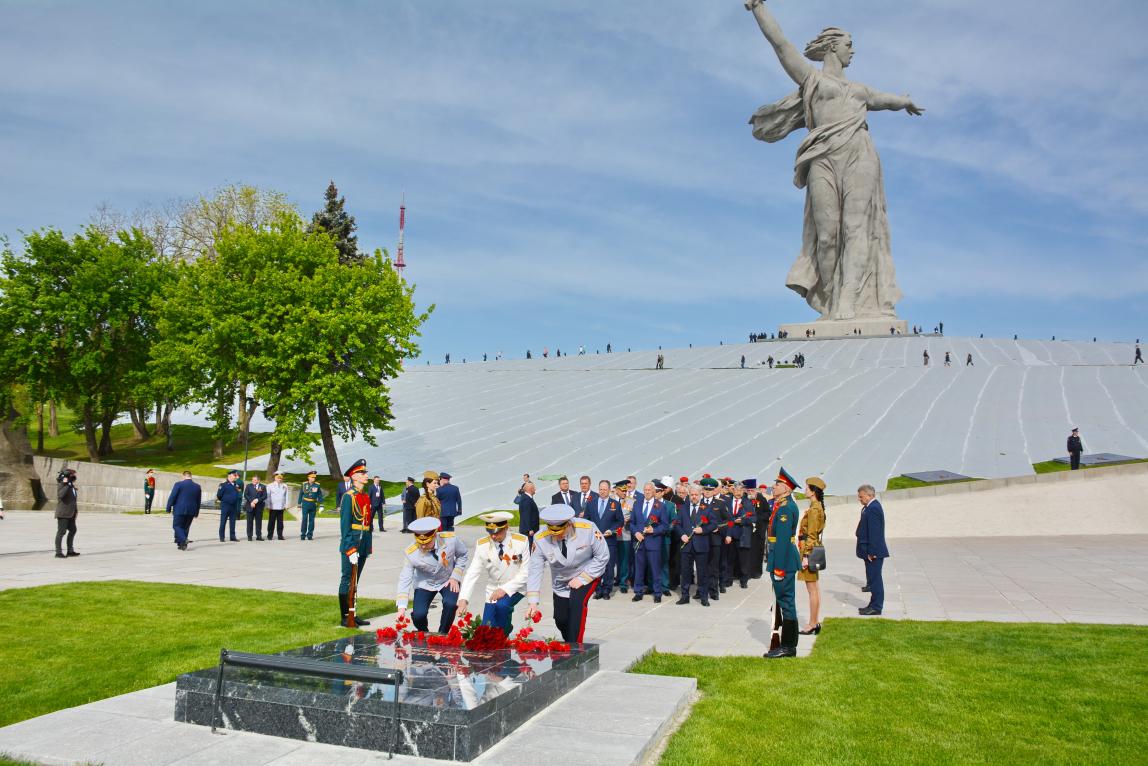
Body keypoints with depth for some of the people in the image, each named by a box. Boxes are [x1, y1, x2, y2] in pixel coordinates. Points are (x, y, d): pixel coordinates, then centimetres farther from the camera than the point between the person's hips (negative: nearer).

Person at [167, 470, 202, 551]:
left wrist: (169, 508, 1)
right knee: (185, 527, 13)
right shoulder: (198, 487, 7)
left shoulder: (178, 484, -8)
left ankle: (183, 540, -18)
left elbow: (172, 497, -8)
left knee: (177, 526, 3)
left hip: (179, 510, -4)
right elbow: (199, 501, 12)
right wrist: (196, 512, 19)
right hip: (191, 511, 4)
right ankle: (181, 544, 13)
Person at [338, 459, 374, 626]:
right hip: (351, 544, -7)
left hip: (363, 545, 8)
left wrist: (370, 545, 13)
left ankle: (353, 614, 22)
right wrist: (350, 549, -18)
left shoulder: (366, 496, 13)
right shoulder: (348, 496, -11)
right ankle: (344, 617, 7)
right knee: (347, 580, 0)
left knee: (355, 581, 14)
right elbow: (345, 524, -15)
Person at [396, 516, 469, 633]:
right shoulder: (411, 553, -27)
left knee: (450, 604, -27)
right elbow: (405, 579, -24)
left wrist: (455, 577, -13)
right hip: (425, 583, 0)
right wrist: (402, 607, -32)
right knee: (418, 615, -17)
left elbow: (463, 555, -6)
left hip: (448, 581, 0)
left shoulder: (450, 539, -27)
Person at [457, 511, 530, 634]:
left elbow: (525, 573, -15)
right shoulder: (481, 545, -10)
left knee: (502, 605, -31)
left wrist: (506, 589, -26)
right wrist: (463, 599, -28)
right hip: (493, 590, 2)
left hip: (515, 589, -2)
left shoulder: (522, 542, -16)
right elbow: (472, 573, -16)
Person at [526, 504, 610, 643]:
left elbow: (603, 556, -18)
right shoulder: (540, 539, -25)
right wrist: (533, 602, -27)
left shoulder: (587, 529, -30)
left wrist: (583, 578, -22)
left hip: (589, 574, -3)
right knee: (560, 619, 4)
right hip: (561, 581, 3)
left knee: (577, 603, -27)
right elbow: (535, 569, -20)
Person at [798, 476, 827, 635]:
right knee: (815, 588, 13)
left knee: (812, 589, -3)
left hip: (810, 551, -10)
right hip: (814, 550, 10)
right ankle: (815, 622, 20)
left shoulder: (814, 509, -17)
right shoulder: (818, 507, 13)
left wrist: (806, 556, -19)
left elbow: (811, 535, -19)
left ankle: (812, 624, 3)